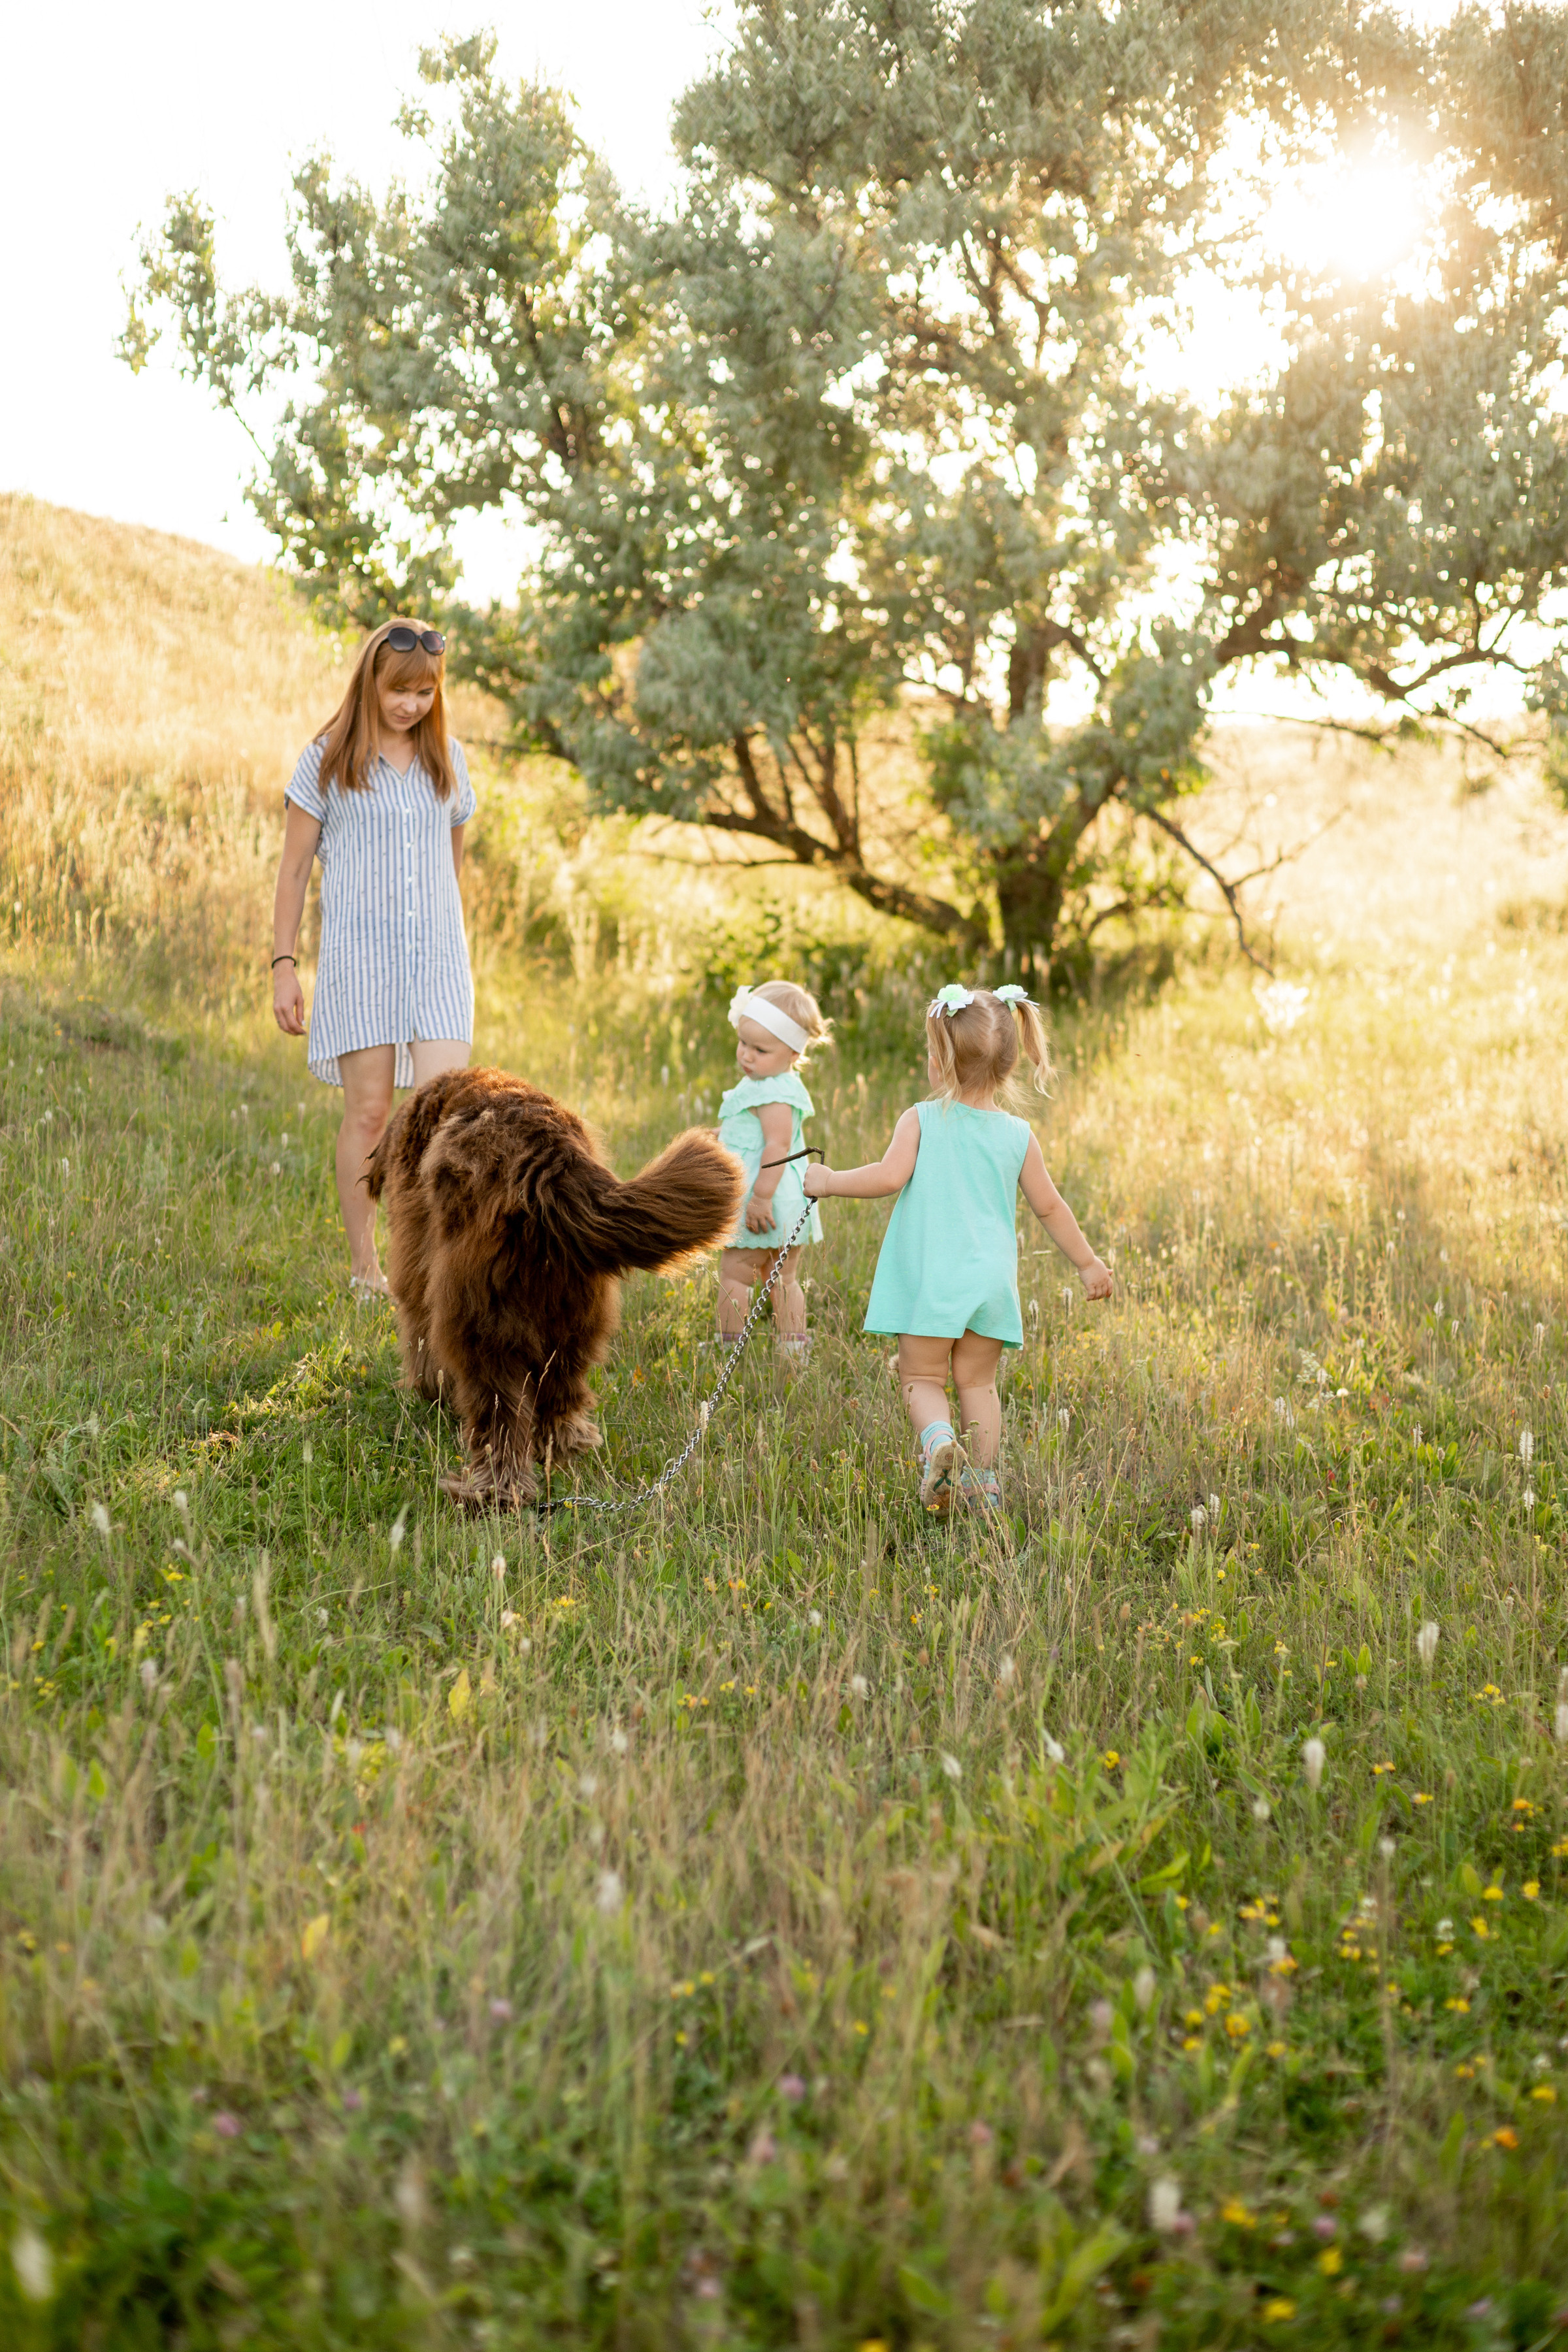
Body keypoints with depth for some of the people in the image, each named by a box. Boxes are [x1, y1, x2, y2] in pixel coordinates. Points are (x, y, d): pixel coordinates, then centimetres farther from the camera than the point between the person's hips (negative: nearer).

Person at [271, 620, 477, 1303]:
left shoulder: (448, 760, 11)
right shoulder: (327, 760, 1)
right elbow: (294, 867, 3)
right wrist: (283, 964, -1)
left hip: (438, 956, 3)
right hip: (359, 954, -3)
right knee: (369, 1110, -2)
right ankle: (364, 1268, 10)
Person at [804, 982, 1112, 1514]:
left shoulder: (921, 1121, -6)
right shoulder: (1019, 1136, 4)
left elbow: (889, 1176, -17)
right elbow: (1049, 1207, 9)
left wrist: (830, 1182, -1)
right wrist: (1088, 1264, 20)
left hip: (932, 1281, -3)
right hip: (991, 1279, 3)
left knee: (921, 1377, 7)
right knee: (977, 1382, 14)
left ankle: (939, 1439, -21)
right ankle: (981, 1482, 11)